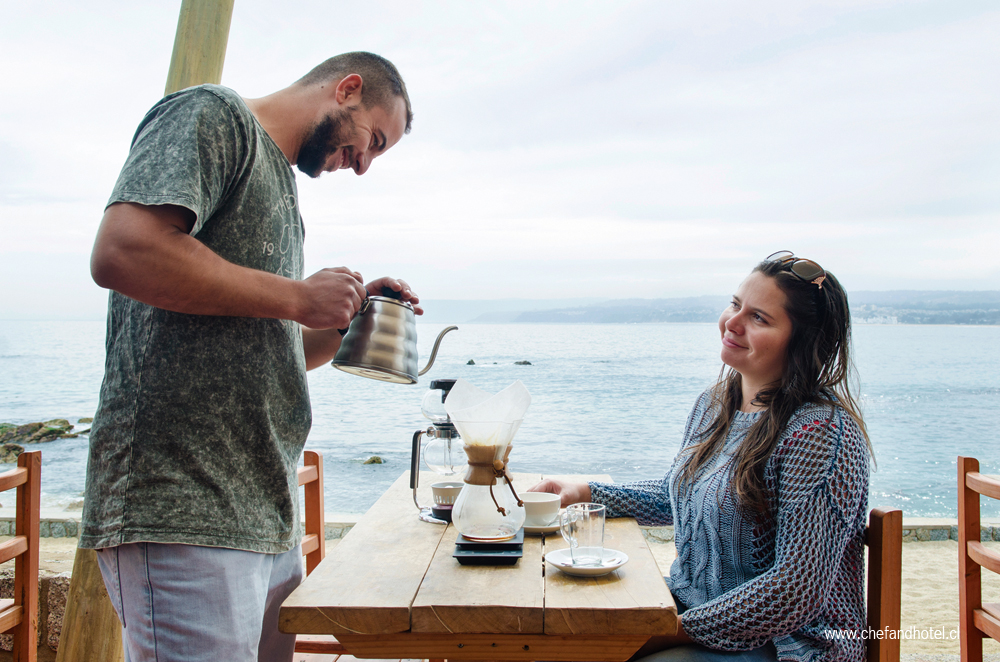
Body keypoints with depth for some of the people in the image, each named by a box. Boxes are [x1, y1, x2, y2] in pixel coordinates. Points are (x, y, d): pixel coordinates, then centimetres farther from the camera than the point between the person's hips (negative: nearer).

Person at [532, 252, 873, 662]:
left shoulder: (822, 435, -21)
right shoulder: (715, 403, 5)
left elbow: (797, 589, -23)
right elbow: (676, 496, 21)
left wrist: (676, 629, -21)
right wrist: (586, 492, 10)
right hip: (691, 609, 7)